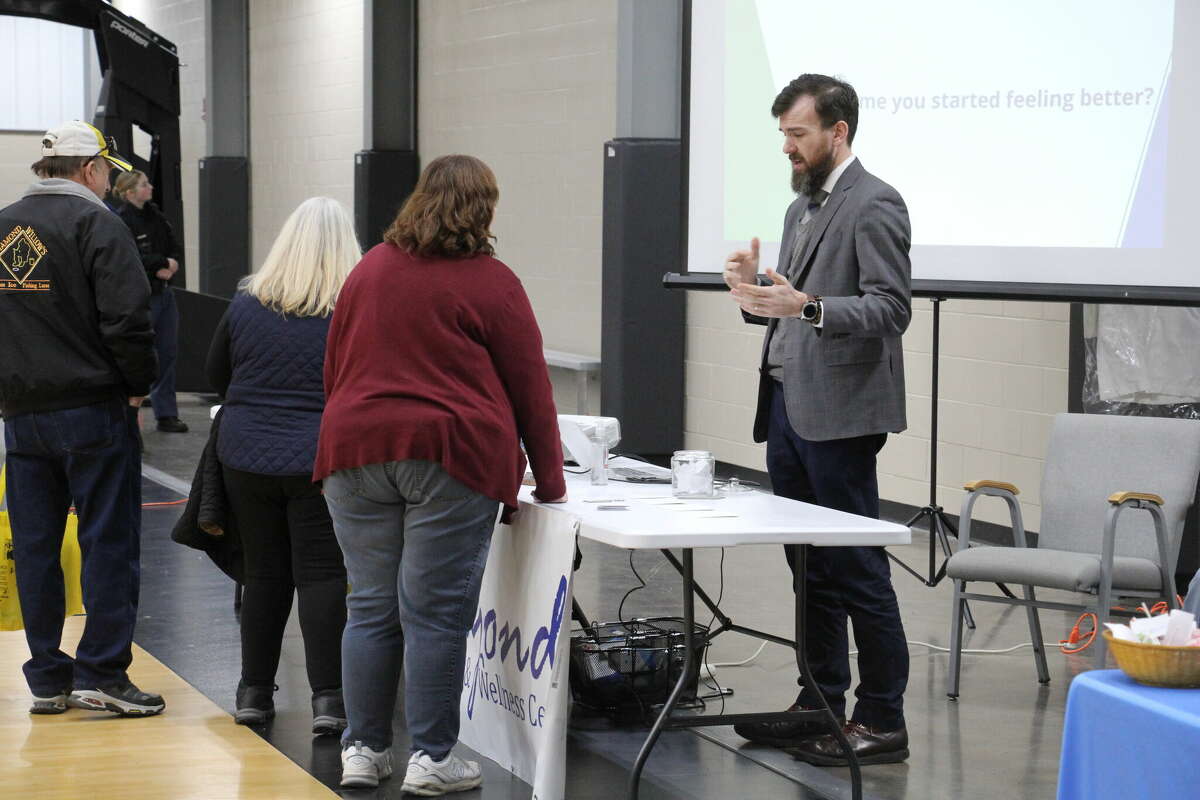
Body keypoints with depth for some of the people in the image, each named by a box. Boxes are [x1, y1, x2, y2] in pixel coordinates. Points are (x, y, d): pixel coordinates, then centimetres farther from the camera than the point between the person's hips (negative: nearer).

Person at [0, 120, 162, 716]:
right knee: (109, 542, 0)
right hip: (93, 411, -6)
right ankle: (101, 673, -3)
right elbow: (127, 318, -18)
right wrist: (138, 386, -4)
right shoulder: (95, 224, -10)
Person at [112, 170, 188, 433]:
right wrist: (164, 262, -13)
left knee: (167, 353, 9)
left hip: (164, 291, 8)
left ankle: (166, 414, 16)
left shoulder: (154, 214, 11)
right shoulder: (121, 221, -13)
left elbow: (175, 247, 12)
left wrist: (170, 267, -8)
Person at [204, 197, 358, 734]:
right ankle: (327, 698, -6)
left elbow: (215, 375, 15)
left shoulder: (246, 306, 2)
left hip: (246, 460, 3)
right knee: (322, 574, 0)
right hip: (320, 462, -3)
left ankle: (254, 692, 19)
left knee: (264, 573, 13)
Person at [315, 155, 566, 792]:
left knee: (370, 608, 10)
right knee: (435, 613, -1)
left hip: (357, 452, 5)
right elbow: (529, 388, 2)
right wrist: (549, 484, 10)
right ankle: (431, 759, 3)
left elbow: (334, 369, 20)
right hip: (451, 454, -4)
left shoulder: (370, 269, 13)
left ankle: (363, 749, 14)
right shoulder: (490, 283, -1)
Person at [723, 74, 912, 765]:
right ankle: (820, 705, 20)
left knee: (857, 571, -5)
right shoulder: (802, 208, 19)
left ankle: (882, 722, 0)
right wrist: (758, 293, 4)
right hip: (788, 405, 9)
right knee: (811, 569, 13)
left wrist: (808, 306, -30)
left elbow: (890, 309, -17)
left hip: (839, 414, -9)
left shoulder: (874, 205, -9)